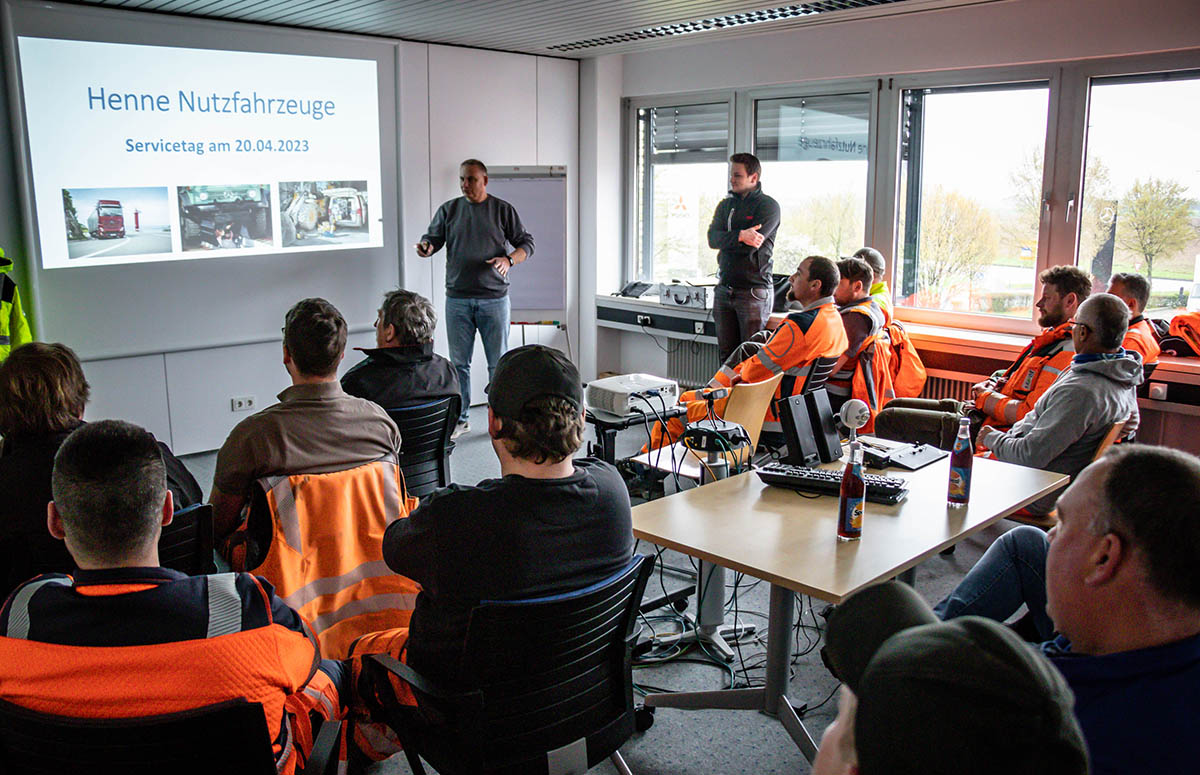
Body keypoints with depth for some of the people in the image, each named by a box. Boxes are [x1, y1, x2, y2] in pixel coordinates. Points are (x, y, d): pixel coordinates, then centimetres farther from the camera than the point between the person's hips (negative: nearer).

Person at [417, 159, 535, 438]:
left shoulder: (503, 210, 4)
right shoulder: (448, 210, 10)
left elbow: (526, 243, 5)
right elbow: (433, 238, 7)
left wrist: (509, 260, -15)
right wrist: (426, 247, -18)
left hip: (494, 298, -2)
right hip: (457, 299, 2)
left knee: (498, 362, 3)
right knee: (459, 362, 6)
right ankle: (459, 419, 16)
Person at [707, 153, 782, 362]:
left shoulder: (768, 206, -4)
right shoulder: (725, 205, 15)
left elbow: (751, 246, -16)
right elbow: (712, 238, -3)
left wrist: (727, 240, -3)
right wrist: (740, 236, -18)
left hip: (754, 289, -6)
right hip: (724, 289, 6)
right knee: (726, 353, 8)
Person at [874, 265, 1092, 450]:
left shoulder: (1066, 354, -19)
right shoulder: (1052, 338, 13)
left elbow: (1025, 414, -27)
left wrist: (986, 397, -10)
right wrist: (990, 386, 4)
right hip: (979, 413, 11)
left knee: (888, 420, -12)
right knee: (895, 406, 19)